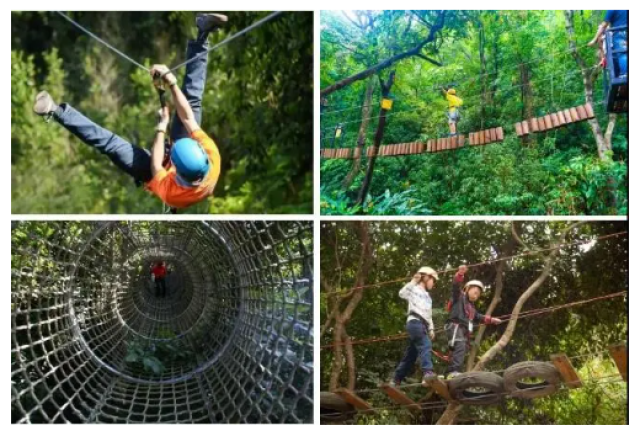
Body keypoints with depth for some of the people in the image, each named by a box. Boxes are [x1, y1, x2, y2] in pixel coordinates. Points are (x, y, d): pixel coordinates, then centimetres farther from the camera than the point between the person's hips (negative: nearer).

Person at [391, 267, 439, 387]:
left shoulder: (427, 296, 33)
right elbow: (402, 293, -13)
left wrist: (431, 329, 18)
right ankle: (428, 372, -46)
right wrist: (413, 281, -16)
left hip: (422, 324, 9)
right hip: (415, 322, -9)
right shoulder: (414, 289, 8)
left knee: (410, 354, 8)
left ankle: (396, 380, 12)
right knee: (425, 345, -29)